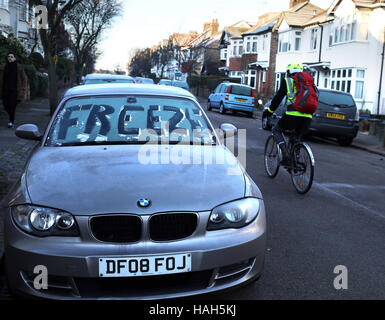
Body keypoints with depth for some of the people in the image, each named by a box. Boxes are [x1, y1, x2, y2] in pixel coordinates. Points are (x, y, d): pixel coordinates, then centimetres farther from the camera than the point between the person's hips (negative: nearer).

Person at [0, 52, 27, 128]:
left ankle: (11, 121, 4)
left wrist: (22, 90, -3)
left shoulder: (19, 67, 0)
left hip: (14, 90, -3)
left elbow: (23, 79, 2)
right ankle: (12, 118, 29)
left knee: (12, 105, -7)